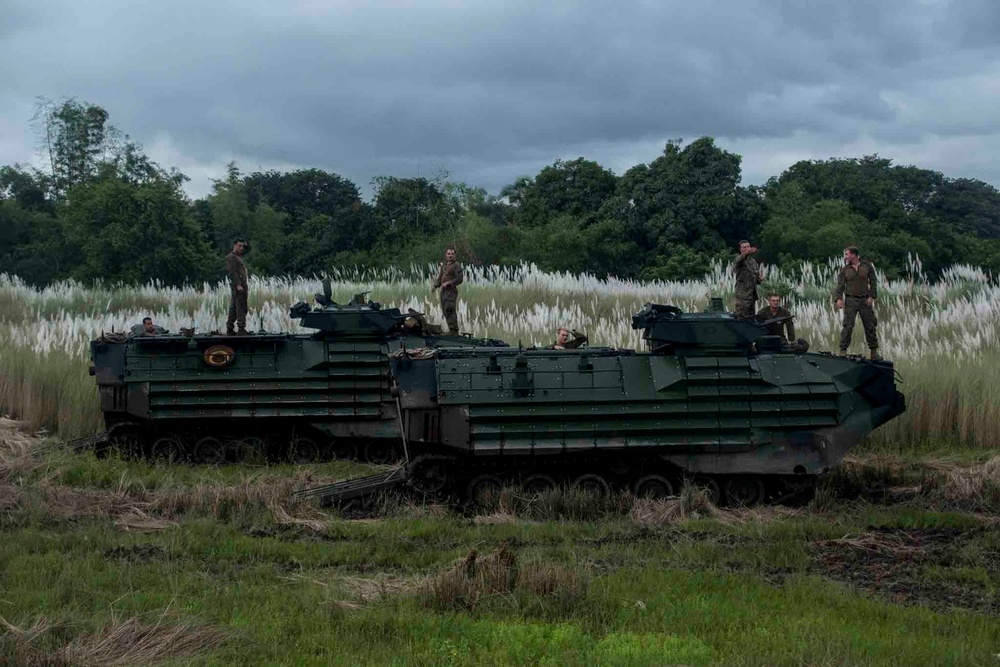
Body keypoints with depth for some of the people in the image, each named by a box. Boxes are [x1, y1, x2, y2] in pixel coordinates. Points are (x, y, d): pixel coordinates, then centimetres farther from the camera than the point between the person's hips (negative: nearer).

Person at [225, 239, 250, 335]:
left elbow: (248, 248, 34)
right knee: (241, 307, -13)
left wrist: (245, 244, 13)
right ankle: (241, 329, -18)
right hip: (238, 285, -10)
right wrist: (238, 284, -24)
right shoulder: (231, 257, -7)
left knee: (234, 308, 9)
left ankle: (229, 329, 11)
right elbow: (232, 272, -17)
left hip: (241, 285, 10)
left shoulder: (239, 256, 19)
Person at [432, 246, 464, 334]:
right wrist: (436, 285, 7)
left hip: (451, 290, -8)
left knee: (449, 310, -15)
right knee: (445, 310, 9)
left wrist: (448, 283, -18)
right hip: (444, 291, 8)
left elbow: (459, 279, -13)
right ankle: (452, 330, 16)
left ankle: (453, 330, -16)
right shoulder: (444, 264, 17)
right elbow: (440, 276, 22)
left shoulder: (456, 265, -7)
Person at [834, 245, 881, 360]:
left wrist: (872, 296, -6)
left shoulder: (867, 266, 3)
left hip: (865, 300, 1)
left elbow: (872, 282, 4)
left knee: (870, 326, 5)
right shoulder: (845, 270, 3)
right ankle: (843, 351, -4)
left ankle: (874, 352, 13)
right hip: (850, 300, -1)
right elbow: (840, 285, -1)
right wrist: (838, 298, -16)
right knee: (848, 326, -7)